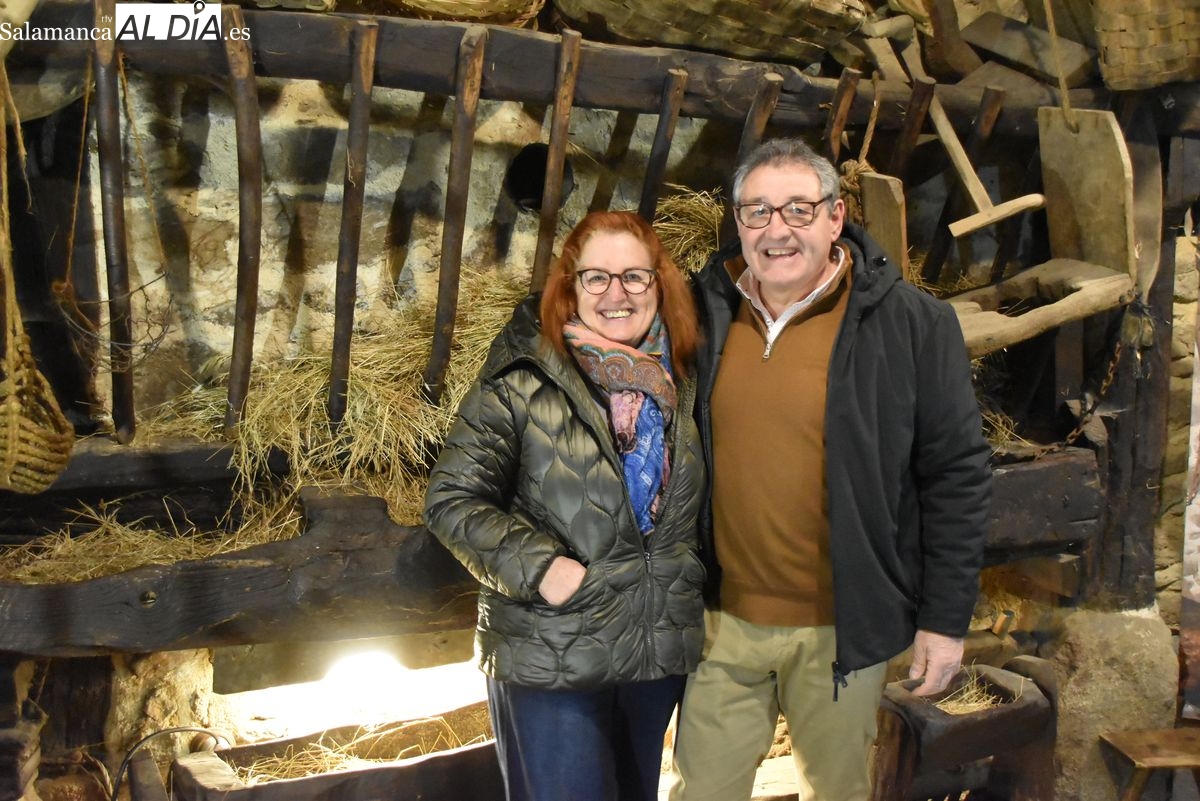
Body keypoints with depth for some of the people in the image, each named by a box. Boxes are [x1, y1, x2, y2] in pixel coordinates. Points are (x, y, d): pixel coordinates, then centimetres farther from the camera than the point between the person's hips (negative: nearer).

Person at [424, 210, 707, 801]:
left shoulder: (683, 383, 4)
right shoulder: (522, 381, -12)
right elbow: (452, 500, -12)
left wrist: (694, 579, 6)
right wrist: (538, 566, -22)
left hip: (661, 654, 5)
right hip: (551, 658, -5)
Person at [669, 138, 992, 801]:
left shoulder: (911, 323, -9)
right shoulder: (703, 311, 0)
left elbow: (957, 474, -6)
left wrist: (946, 618, -6)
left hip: (842, 627, -2)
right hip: (722, 620, 3)